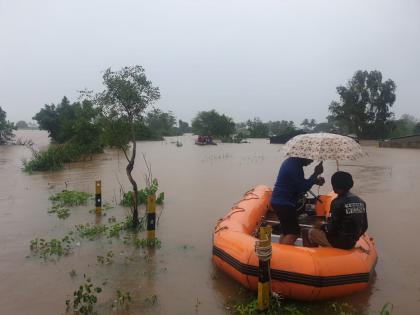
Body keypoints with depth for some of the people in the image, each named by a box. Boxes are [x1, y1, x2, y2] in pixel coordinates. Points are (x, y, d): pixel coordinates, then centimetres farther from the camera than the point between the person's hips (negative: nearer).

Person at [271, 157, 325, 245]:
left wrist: (315, 180, 7)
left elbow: (300, 183, 19)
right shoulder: (295, 166, -20)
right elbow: (303, 187, -17)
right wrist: (316, 173, -11)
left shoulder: (292, 162, 11)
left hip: (280, 201, 10)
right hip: (283, 203, -10)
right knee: (293, 233, -8)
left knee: (287, 231, 19)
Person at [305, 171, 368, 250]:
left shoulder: (338, 202, -20)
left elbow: (331, 228, -18)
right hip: (353, 242, 8)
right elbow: (364, 226, 8)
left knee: (312, 232, 13)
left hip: (339, 242, -7)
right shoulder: (360, 202, 2)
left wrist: (323, 227, 3)